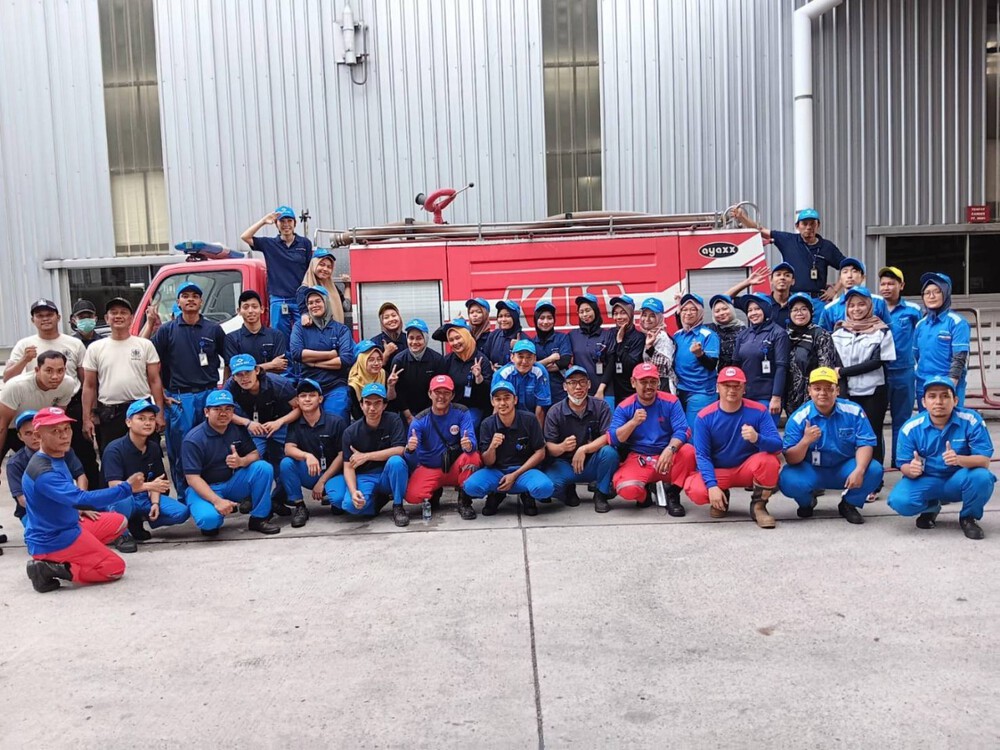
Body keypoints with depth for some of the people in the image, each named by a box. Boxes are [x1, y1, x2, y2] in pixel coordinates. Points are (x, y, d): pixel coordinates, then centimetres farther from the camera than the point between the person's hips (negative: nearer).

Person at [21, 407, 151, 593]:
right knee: (115, 567, -6)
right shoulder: (43, 472, -28)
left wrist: (80, 509, 10)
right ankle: (51, 568, -8)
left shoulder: (57, 456, 4)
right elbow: (81, 499, -39)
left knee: (118, 522, 15)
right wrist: (127, 488, -41)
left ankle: (61, 559, 8)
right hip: (51, 541, -9)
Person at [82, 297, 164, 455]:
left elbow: (155, 381, 4)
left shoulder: (145, 345, 4)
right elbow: (89, 386, 7)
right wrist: (86, 418, 1)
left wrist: (159, 413, -2)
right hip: (108, 414, 1)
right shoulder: (95, 348, 6)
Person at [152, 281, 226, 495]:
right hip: (179, 399, -1)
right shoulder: (167, 330, 4)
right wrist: (160, 394, -1)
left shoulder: (214, 329, 8)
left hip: (210, 395, 1)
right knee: (180, 451, 3)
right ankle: (184, 497, 13)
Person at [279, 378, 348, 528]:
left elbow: (342, 454, -8)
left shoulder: (336, 422, -8)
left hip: (332, 473, -3)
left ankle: (329, 497, 6)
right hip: (308, 474, 3)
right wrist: (307, 456, -37)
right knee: (286, 463, -25)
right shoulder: (295, 424, 1)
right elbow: (289, 449, -14)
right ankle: (299, 507, -10)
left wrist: (322, 482, -12)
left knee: (339, 499, -34)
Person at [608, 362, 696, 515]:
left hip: (667, 459, 1)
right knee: (627, 489, -31)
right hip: (637, 460, -1)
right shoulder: (624, 408, -2)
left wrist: (670, 450, -33)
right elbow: (613, 439, -9)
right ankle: (643, 494, 9)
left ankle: (673, 494, -6)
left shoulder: (671, 402, -3)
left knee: (688, 451, -30)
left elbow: (682, 431, -13)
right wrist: (633, 422, -24)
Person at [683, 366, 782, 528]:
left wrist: (757, 439, -43)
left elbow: (777, 445, -20)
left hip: (748, 469, 0)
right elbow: (702, 456, -13)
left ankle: (758, 506, -6)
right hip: (717, 472, 0)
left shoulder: (758, 411, -12)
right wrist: (712, 485, -28)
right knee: (695, 490, -30)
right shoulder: (704, 417, -12)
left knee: (769, 460, -32)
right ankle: (722, 499, 9)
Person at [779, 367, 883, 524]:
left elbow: (865, 444, -12)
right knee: (787, 480, -31)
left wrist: (859, 470, -31)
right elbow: (790, 460, -16)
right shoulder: (798, 418, -14)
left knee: (874, 470, -26)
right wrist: (805, 441, -37)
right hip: (811, 471, -1)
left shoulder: (854, 411, -9)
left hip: (844, 469, 2)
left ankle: (848, 505, 5)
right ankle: (807, 502, 9)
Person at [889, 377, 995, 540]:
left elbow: (984, 461, -20)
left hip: (958, 482, 0)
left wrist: (959, 459, -43)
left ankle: (968, 517, 1)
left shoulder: (971, 421, -15)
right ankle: (932, 507, 12)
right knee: (899, 501, -27)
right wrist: (911, 469, -33)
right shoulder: (911, 428, -11)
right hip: (926, 481, 1)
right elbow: (904, 466, -7)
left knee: (981, 477, -34)